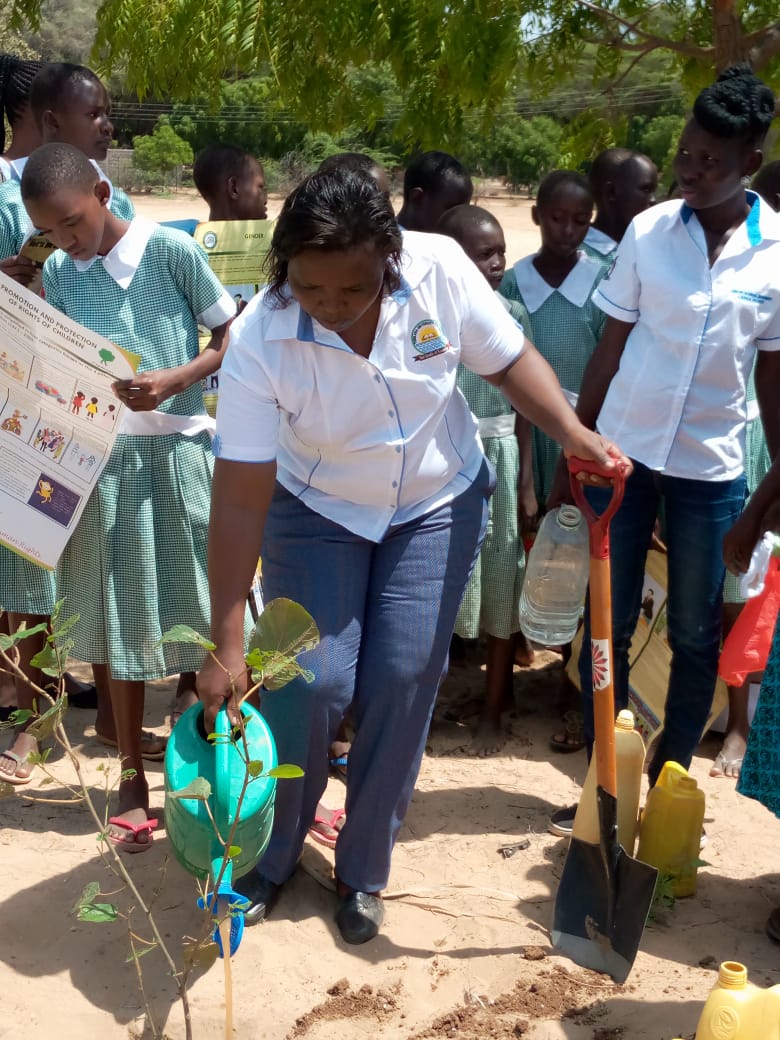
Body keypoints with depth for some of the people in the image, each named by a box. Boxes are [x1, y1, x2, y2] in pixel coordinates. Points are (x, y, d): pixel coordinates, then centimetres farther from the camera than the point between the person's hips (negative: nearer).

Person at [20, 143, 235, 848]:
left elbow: (231, 339, -1)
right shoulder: (57, 275, 7)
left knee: (198, 614, 3)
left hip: (177, 454, -3)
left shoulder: (171, 250, -5)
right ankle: (133, 779, 21)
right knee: (120, 625, 9)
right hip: (99, 461, 3)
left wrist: (173, 380, -16)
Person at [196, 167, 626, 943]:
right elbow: (239, 499, -27)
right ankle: (264, 860, 17)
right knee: (308, 683, -9)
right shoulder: (261, 339, -28)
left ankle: (362, 873, 18)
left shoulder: (440, 269, -24)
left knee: (403, 683, -2)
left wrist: (573, 434, -23)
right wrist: (225, 647, -27)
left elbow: (508, 358, -7)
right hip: (317, 510, -1)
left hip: (437, 504, 2)